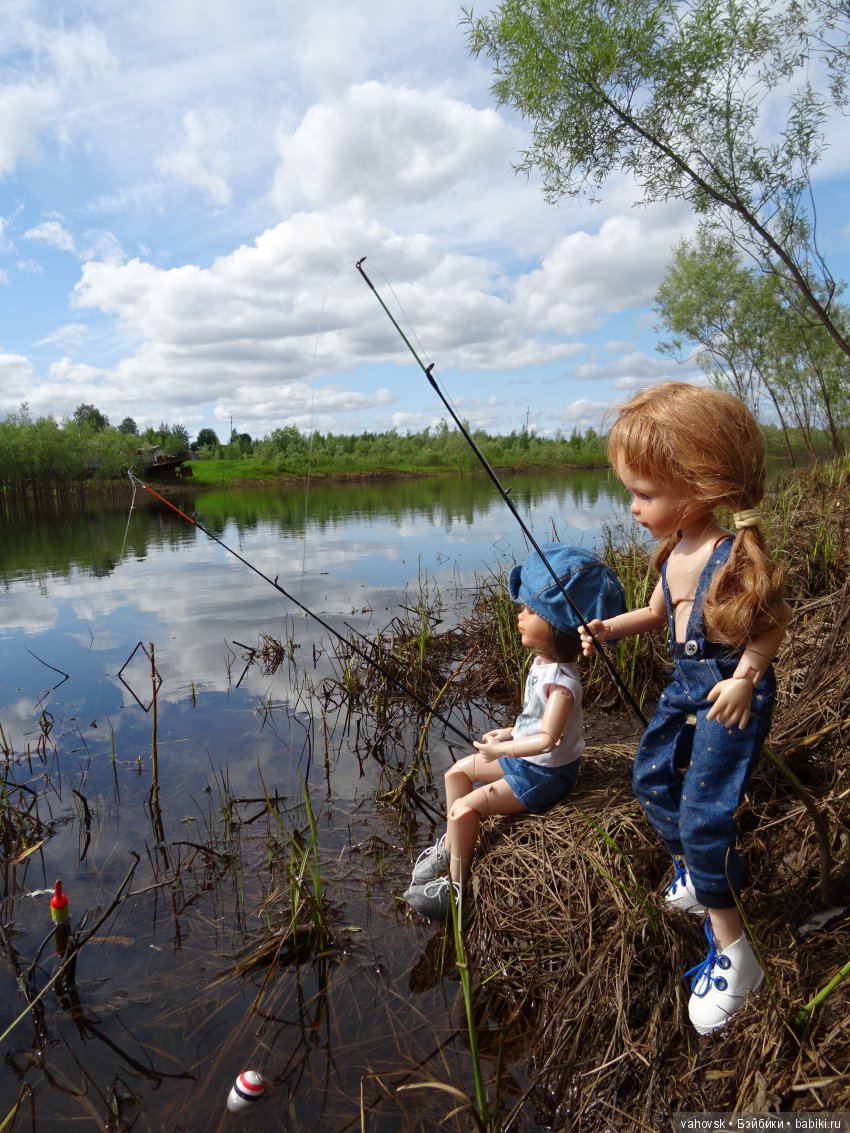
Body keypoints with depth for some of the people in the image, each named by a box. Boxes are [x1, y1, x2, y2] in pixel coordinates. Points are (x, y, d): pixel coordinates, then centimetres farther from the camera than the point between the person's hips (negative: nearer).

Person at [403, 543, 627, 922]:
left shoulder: (560, 679, -30)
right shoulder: (542, 662, -1)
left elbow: (548, 738, -34)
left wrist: (502, 750, -26)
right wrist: (510, 733, 7)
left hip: (546, 773, -10)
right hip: (525, 757, 10)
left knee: (465, 808, -14)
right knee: (458, 770, 15)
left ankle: (456, 885, 6)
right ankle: (451, 845, 29)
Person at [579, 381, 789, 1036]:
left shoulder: (737, 557, -23)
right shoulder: (675, 551, 1)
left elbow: (774, 622, -12)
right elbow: (659, 612, 16)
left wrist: (746, 676, -24)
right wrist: (608, 629, 1)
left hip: (732, 693, -8)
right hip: (686, 683, 9)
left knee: (704, 814, -9)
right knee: (652, 776, 16)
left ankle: (731, 951, 8)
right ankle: (695, 873, 41)